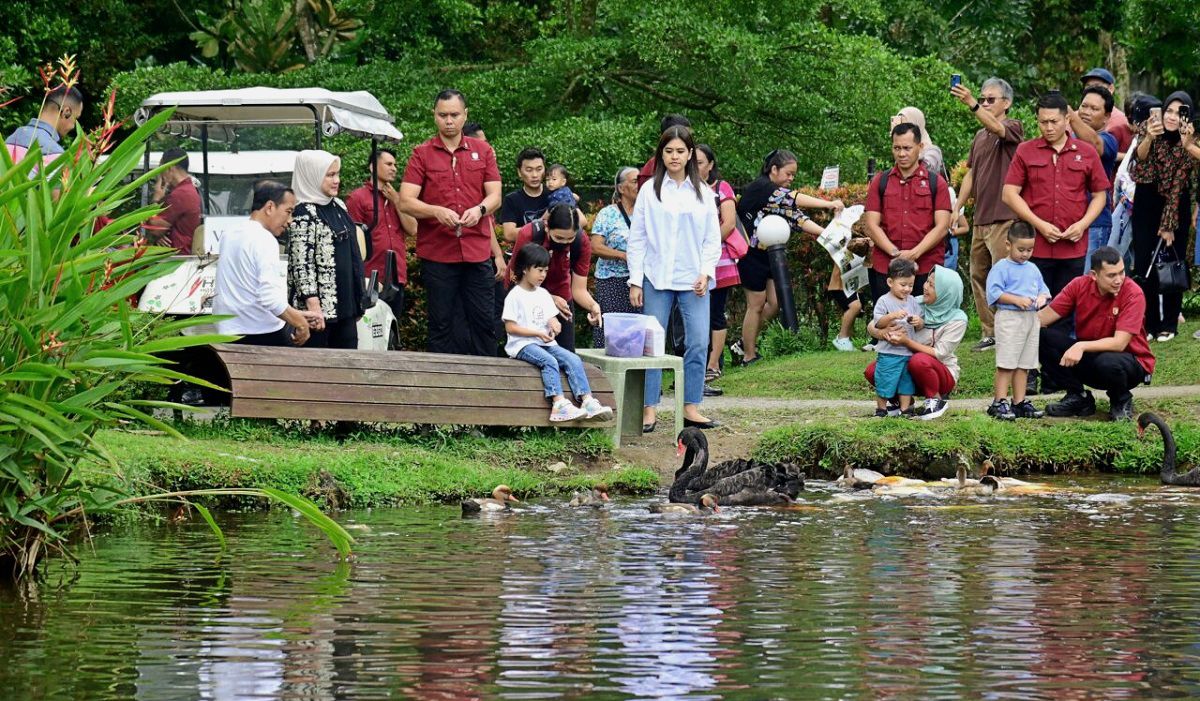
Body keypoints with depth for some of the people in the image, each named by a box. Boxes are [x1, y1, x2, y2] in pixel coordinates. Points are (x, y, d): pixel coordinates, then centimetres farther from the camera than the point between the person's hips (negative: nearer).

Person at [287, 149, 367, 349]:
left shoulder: (338, 206, 13)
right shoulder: (304, 214, -13)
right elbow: (301, 264, -18)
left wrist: (358, 301, 20)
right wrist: (313, 306, -23)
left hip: (345, 305, 8)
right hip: (319, 307, -8)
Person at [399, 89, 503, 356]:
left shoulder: (483, 151, 10)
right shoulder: (422, 154, 3)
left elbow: (495, 196, 6)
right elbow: (406, 202, -4)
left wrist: (479, 209, -16)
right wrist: (436, 211, -22)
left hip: (477, 252, 2)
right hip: (437, 253, -2)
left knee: (484, 322, 2)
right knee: (441, 325, 3)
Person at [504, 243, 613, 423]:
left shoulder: (543, 294, 19)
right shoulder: (515, 296, -4)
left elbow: (552, 318, 22)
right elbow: (510, 327, -9)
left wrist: (554, 324, -4)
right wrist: (538, 333, -16)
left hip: (546, 343, 7)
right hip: (523, 345, -7)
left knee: (573, 360, -16)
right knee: (549, 361, -34)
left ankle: (587, 400, -28)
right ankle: (559, 403, -46)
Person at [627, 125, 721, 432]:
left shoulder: (704, 193, 8)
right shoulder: (650, 190, 3)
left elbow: (713, 238, 9)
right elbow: (636, 238, 3)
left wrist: (706, 272, -6)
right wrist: (635, 281, -3)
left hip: (693, 280, 2)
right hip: (657, 279, -2)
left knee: (698, 343, -3)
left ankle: (691, 408, 5)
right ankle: (649, 410, 4)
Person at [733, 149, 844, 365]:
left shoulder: (779, 195, 10)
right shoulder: (760, 188, -16)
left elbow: (797, 217, 1)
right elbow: (794, 199, -28)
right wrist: (829, 204, -31)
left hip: (771, 254, 8)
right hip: (752, 255, -8)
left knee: (775, 303, 6)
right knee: (757, 305, -1)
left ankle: (743, 345, 21)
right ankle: (749, 357, 9)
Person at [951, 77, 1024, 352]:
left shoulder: (1013, 127, -5)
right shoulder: (980, 136, 19)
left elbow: (997, 128, -29)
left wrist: (971, 104, -44)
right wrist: (956, 208, 13)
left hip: (1004, 218, -8)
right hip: (981, 218, 8)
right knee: (978, 275, 10)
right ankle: (989, 332, 17)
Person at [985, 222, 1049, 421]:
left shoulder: (1033, 269, 16)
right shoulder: (1001, 268, -6)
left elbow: (1043, 288, 20)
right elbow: (994, 292, -14)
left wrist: (1042, 297, -3)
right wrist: (1016, 300, -20)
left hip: (1031, 319, 7)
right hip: (1009, 317, -7)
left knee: (1024, 364, 8)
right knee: (1006, 363, -8)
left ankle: (1020, 402, 13)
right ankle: (999, 402, -7)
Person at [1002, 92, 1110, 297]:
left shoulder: (1087, 153, 8)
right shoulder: (1025, 152, 5)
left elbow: (1100, 195, 12)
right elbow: (1010, 194, 0)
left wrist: (1083, 224, -5)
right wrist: (1040, 225, -9)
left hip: (1073, 248, 1)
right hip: (1035, 248, -1)